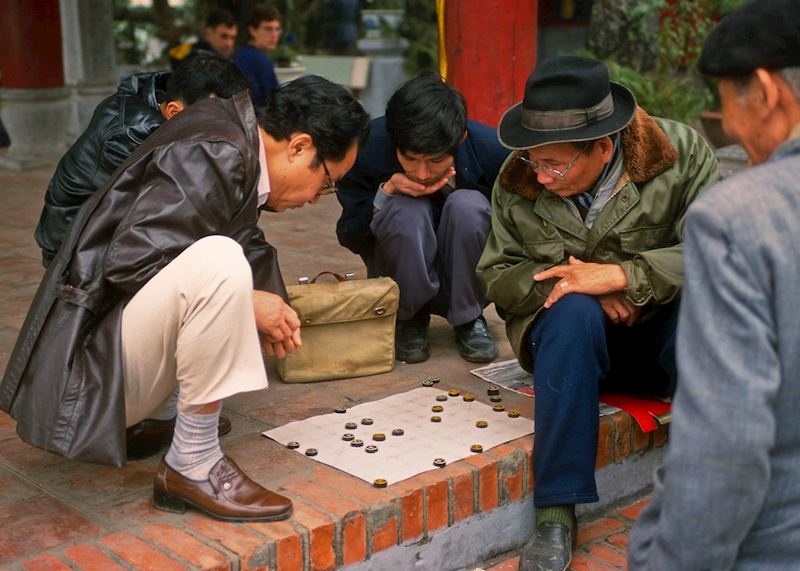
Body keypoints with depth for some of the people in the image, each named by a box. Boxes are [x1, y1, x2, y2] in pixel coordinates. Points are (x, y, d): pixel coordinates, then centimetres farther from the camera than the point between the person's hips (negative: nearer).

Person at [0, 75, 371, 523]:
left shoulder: (237, 151, 9)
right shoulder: (214, 156, -19)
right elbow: (129, 260, -27)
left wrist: (254, 311, -2)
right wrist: (245, 302, -18)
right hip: (92, 367, -10)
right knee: (219, 262, -31)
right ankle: (194, 465, -18)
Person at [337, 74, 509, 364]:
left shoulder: (491, 149, -19)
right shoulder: (368, 147, -19)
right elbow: (349, 238, -10)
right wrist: (387, 191, -26)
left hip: (467, 282, 0)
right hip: (402, 282, 0)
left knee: (468, 205, -29)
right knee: (406, 209, -31)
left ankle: (469, 320, -7)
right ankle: (410, 320, -6)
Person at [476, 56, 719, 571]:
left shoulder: (681, 153, -12)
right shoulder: (518, 182, -8)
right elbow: (498, 275, -3)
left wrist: (620, 276, -29)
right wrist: (579, 288, -20)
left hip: (667, 327, 0)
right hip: (574, 335, 1)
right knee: (574, 312, -35)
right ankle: (557, 516, -30)